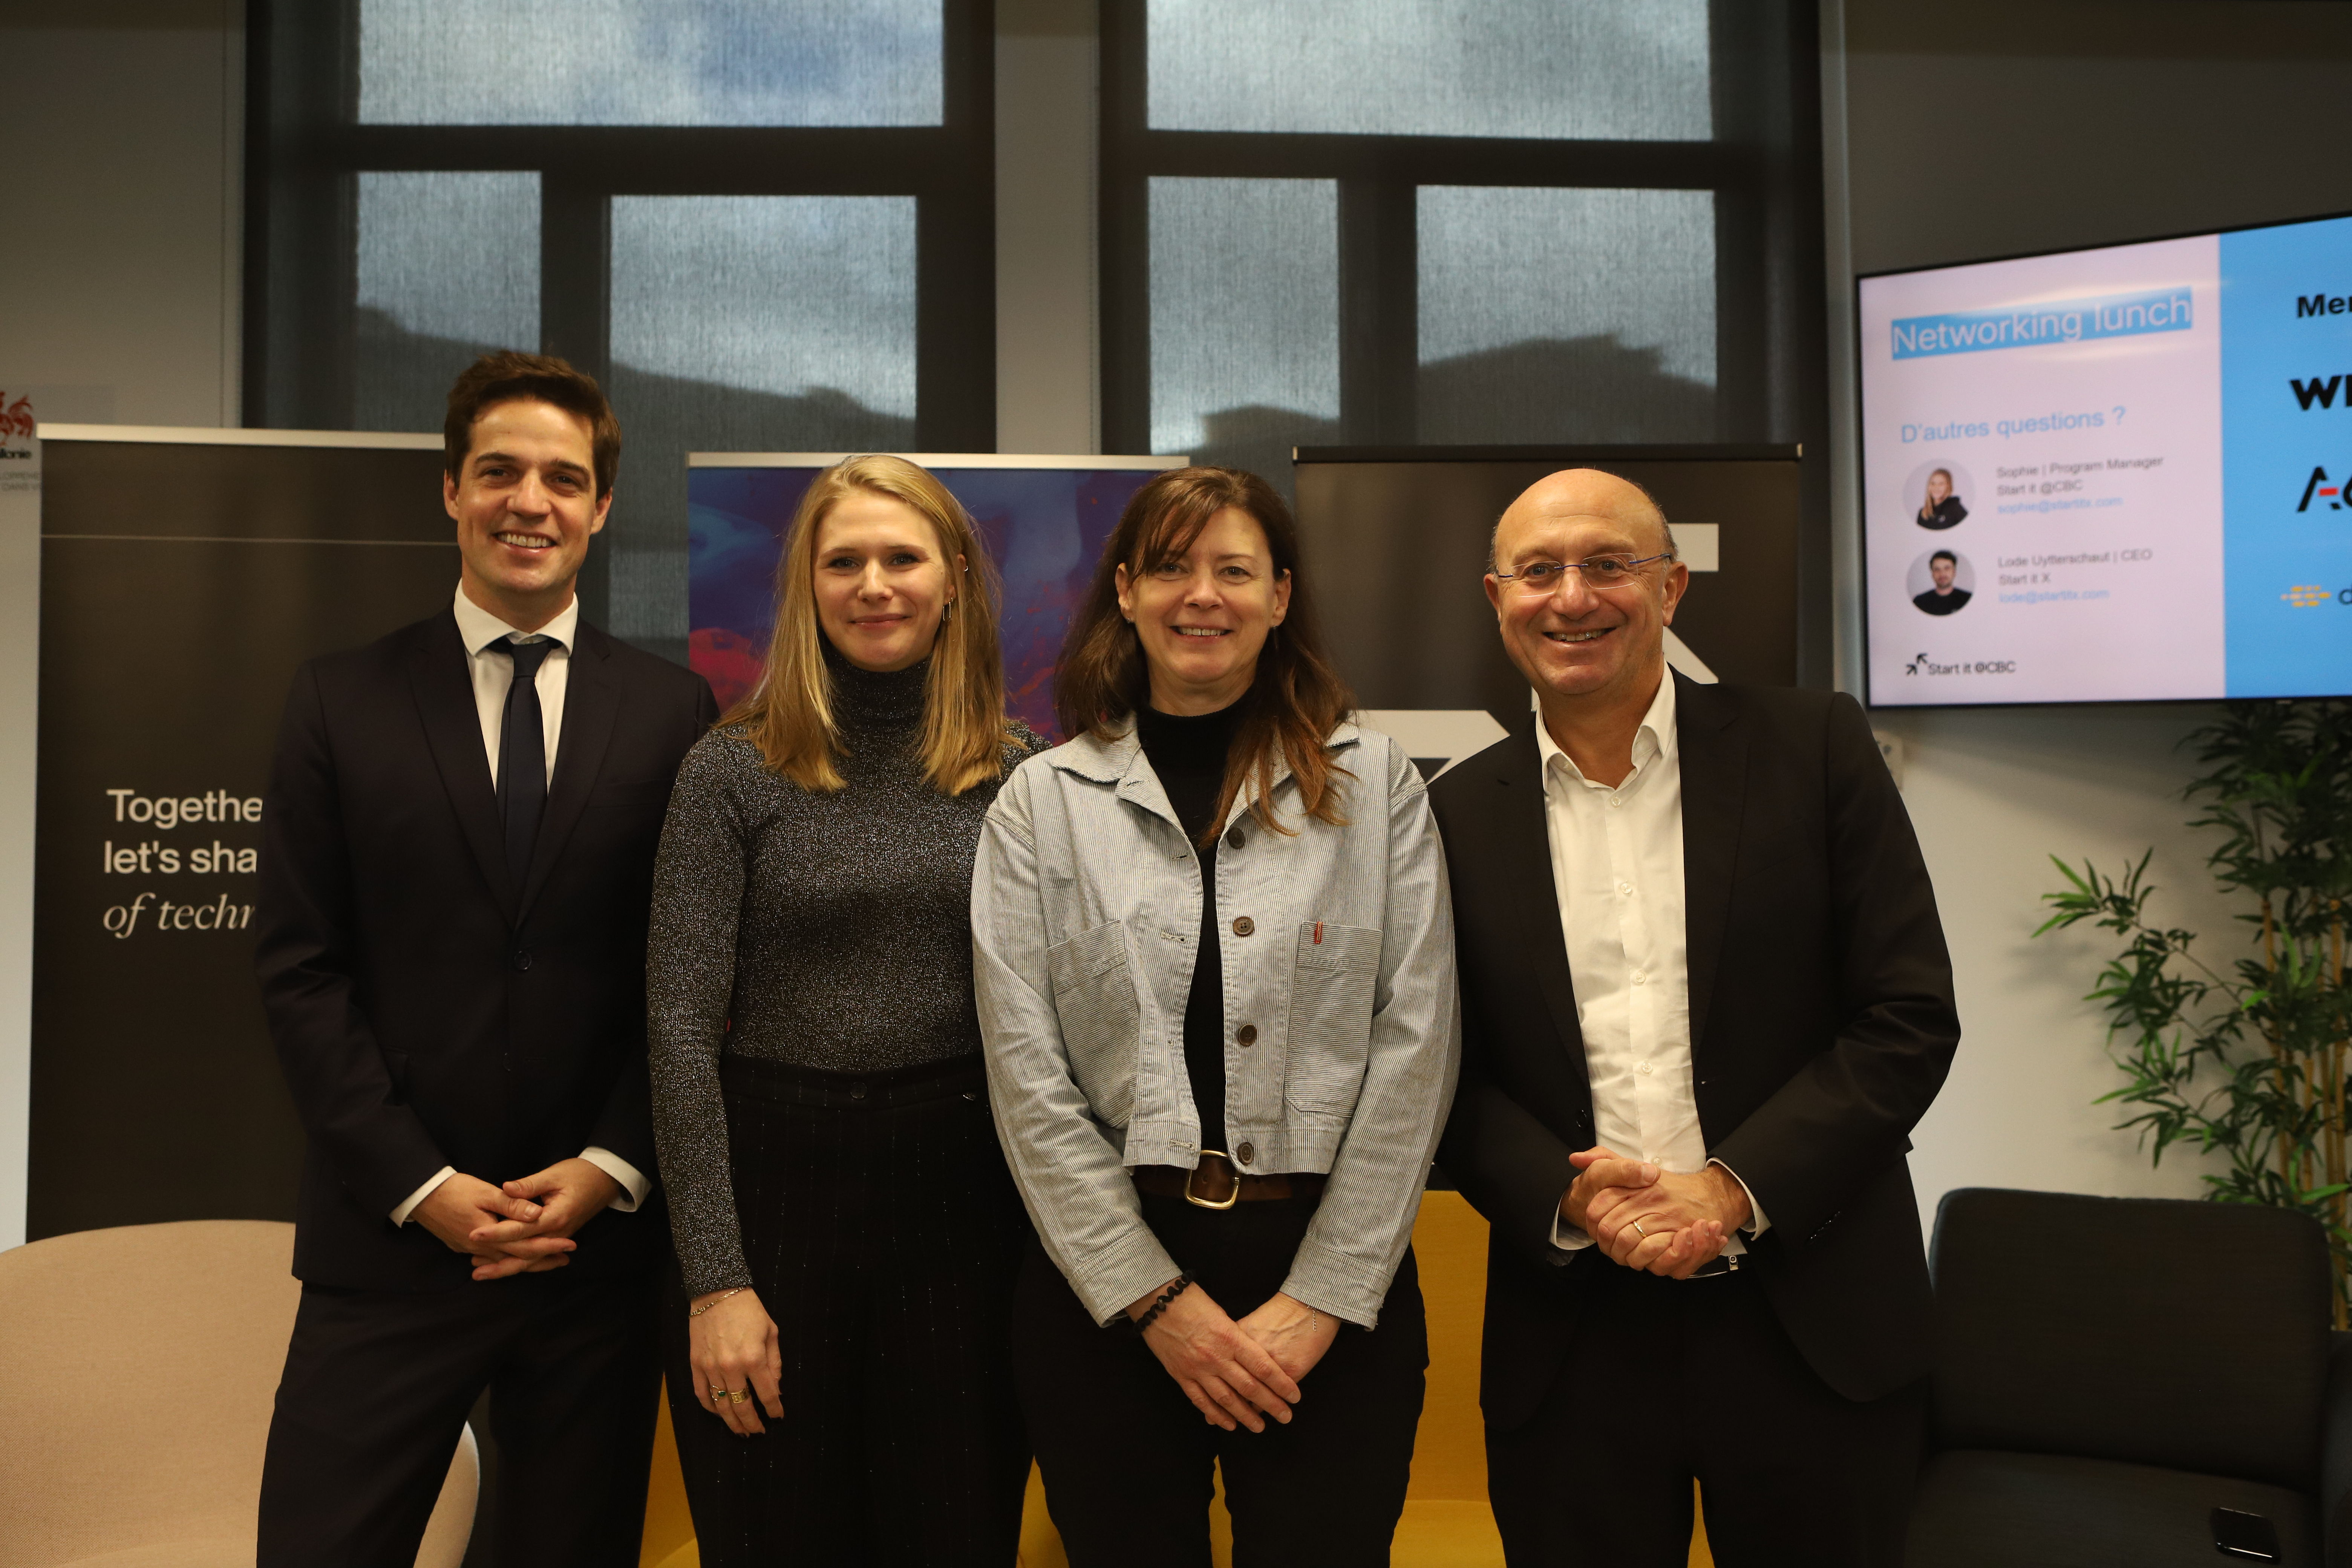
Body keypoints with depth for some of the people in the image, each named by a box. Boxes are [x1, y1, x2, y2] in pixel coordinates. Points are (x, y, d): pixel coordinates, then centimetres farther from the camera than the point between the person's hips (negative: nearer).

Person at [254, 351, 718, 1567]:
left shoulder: (672, 711, 2)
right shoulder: (341, 701, 2)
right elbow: (300, 968, -1)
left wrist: (613, 1167, -7)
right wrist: (419, 1183, -8)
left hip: (601, 1231, 1)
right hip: (390, 1235, 0)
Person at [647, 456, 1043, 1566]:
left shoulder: (1021, 773, 3)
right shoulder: (735, 769, -3)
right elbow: (681, 1025, -6)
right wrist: (715, 1279, -11)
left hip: (966, 1194, 2)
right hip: (776, 1182, -1)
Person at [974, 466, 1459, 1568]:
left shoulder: (1375, 783, 2)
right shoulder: (1041, 800, 2)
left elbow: (1413, 1046, -2)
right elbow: (1027, 1075, -2)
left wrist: (1323, 1297, -8)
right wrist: (1158, 1299, -7)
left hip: (1334, 1280, 0)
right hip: (1103, 1278, 1)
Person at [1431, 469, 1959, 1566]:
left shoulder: (1812, 748, -2)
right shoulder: (1460, 815, 2)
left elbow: (1911, 1016, -5)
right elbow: (1446, 1073, 4)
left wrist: (1734, 1192, -13)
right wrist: (1568, 1197, -13)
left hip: (1813, 1325, 0)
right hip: (1569, 1341, 1)